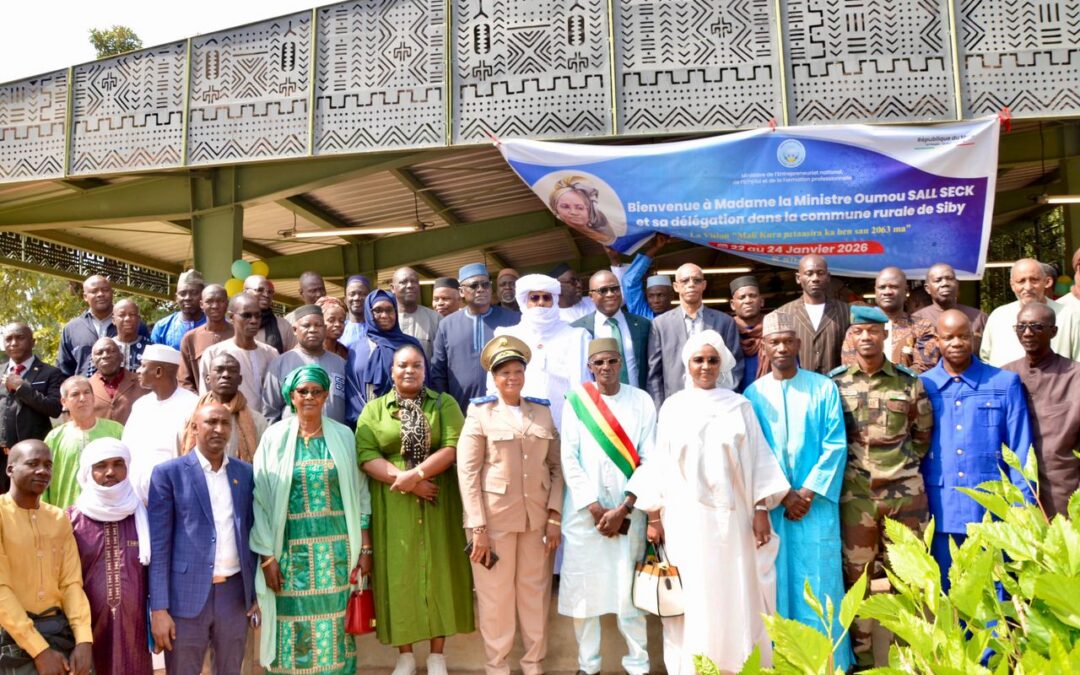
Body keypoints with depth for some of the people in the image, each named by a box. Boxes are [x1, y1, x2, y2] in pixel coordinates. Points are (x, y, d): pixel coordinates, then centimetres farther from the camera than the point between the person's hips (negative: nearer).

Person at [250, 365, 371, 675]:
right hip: (291, 548, -1)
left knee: (335, 623, 6)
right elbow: (261, 498, -2)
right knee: (294, 623, 3)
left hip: (336, 548, 1)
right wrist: (266, 556, -6)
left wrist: (365, 548, 2)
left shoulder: (343, 436, 4)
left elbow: (360, 494, 6)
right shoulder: (274, 437, 0)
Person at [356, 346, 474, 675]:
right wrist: (406, 481, -18)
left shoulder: (444, 403, 5)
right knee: (399, 571, 4)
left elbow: (454, 447, -8)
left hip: (438, 504, 0)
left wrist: (416, 474, -20)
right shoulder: (374, 409, 5)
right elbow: (366, 456, -7)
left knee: (438, 570, 4)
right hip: (393, 507, 0)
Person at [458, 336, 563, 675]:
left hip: (537, 517, 3)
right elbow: (467, 472, -7)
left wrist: (555, 516, -1)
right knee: (495, 596, 6)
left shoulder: (543, 412, 8)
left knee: (535, 592, 11)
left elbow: (556, 467, 8)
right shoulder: (480, 413, -1)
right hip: (494, 517, -3)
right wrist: (477, 526, -12)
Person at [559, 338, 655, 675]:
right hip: (584, 510, 1)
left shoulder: (642, 401, 1)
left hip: (628, 511, 0)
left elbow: (649, 460, -2)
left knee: (629, 588, 1)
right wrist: (595, 508, -8)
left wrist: (622, 510, -8)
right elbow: (569, 458, -2)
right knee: (583, 586, 4)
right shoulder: (577, 400, 1)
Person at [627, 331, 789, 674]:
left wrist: (761, 509, -3)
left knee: (735, 597, 3)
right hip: (685, 517, 0)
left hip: (730, 515, 0)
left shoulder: (739, 405, 3)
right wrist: (654, 516, 3)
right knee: (690, 599, 5)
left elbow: (758, 458, 3)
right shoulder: (672, 407, 5)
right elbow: (660, 463, 6)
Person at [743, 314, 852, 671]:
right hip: (771, 504, 1)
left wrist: (808, 491, -11)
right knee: (776, 581, 6)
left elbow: (836, 445, -4)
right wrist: (782, 495, -9)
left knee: (820, 581, 2)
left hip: (817, 502, -1)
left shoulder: (823, 388, 0)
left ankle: (828, 661, 15)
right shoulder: (752, 395, 3)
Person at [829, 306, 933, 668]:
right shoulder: (834, 382, 0)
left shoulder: (909, 381, 3)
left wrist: (905, 466, 9)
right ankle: (861, 657, 20)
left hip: (905, 492, 1)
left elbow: (923, 433, 13)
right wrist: (847, 469, 5)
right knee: (856, 577, 6)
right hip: (855, 495, 0)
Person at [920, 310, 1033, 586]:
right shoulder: (921, 386, 2)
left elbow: (1020, 451, 2)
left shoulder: (1005, 383, 1)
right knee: (945, 595, 13)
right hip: (941, 512, 1)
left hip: (992, 510, -1)